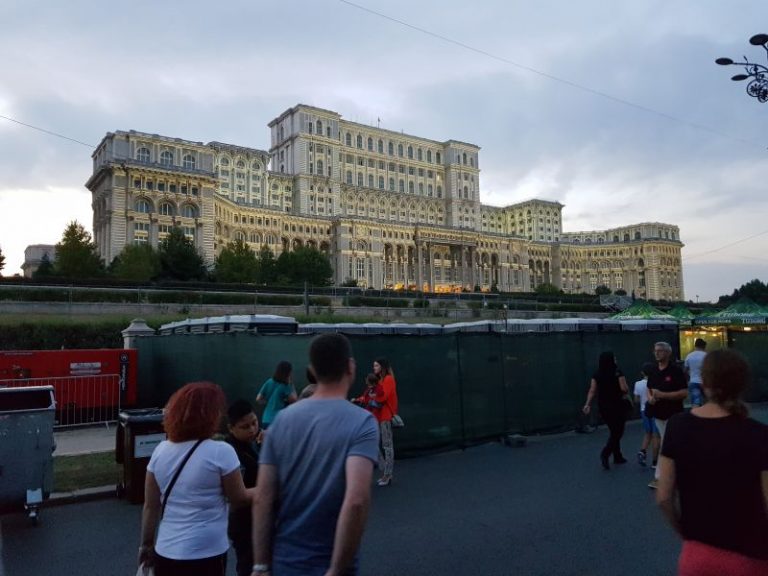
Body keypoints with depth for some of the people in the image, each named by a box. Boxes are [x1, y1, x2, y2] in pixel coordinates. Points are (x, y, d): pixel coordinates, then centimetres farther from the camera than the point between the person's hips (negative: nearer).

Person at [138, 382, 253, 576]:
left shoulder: (161, 450, -1)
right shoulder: (220, 452, -17)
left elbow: (150, 506, 6)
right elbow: (239, 498, -6)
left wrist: (146, 544, 19)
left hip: (165, 553, 5)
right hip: (205, 556, -5)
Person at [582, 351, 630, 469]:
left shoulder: (596, 375, 1)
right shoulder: (617, 373, -11)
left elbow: (592, 391, -5)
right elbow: (624, 389, -16)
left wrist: (588, 404, -7)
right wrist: (626, 392, 5)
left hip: (603, 406, 5)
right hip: (616, 406, -5)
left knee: (614, 432, 19)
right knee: (617, 432, 0)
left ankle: (618, 456, 26)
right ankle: (605, 453, -18)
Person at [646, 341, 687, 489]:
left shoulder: (676, 370, -12)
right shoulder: (654, 371, 7)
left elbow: (684, 392, -17)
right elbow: (649, 389, 19)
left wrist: (662, 395, -23)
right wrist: (650, 398, -3)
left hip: (672, 414, -6)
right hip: (658, 413, 6)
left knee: (666, 445, -4)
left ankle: (659, 477, 1)